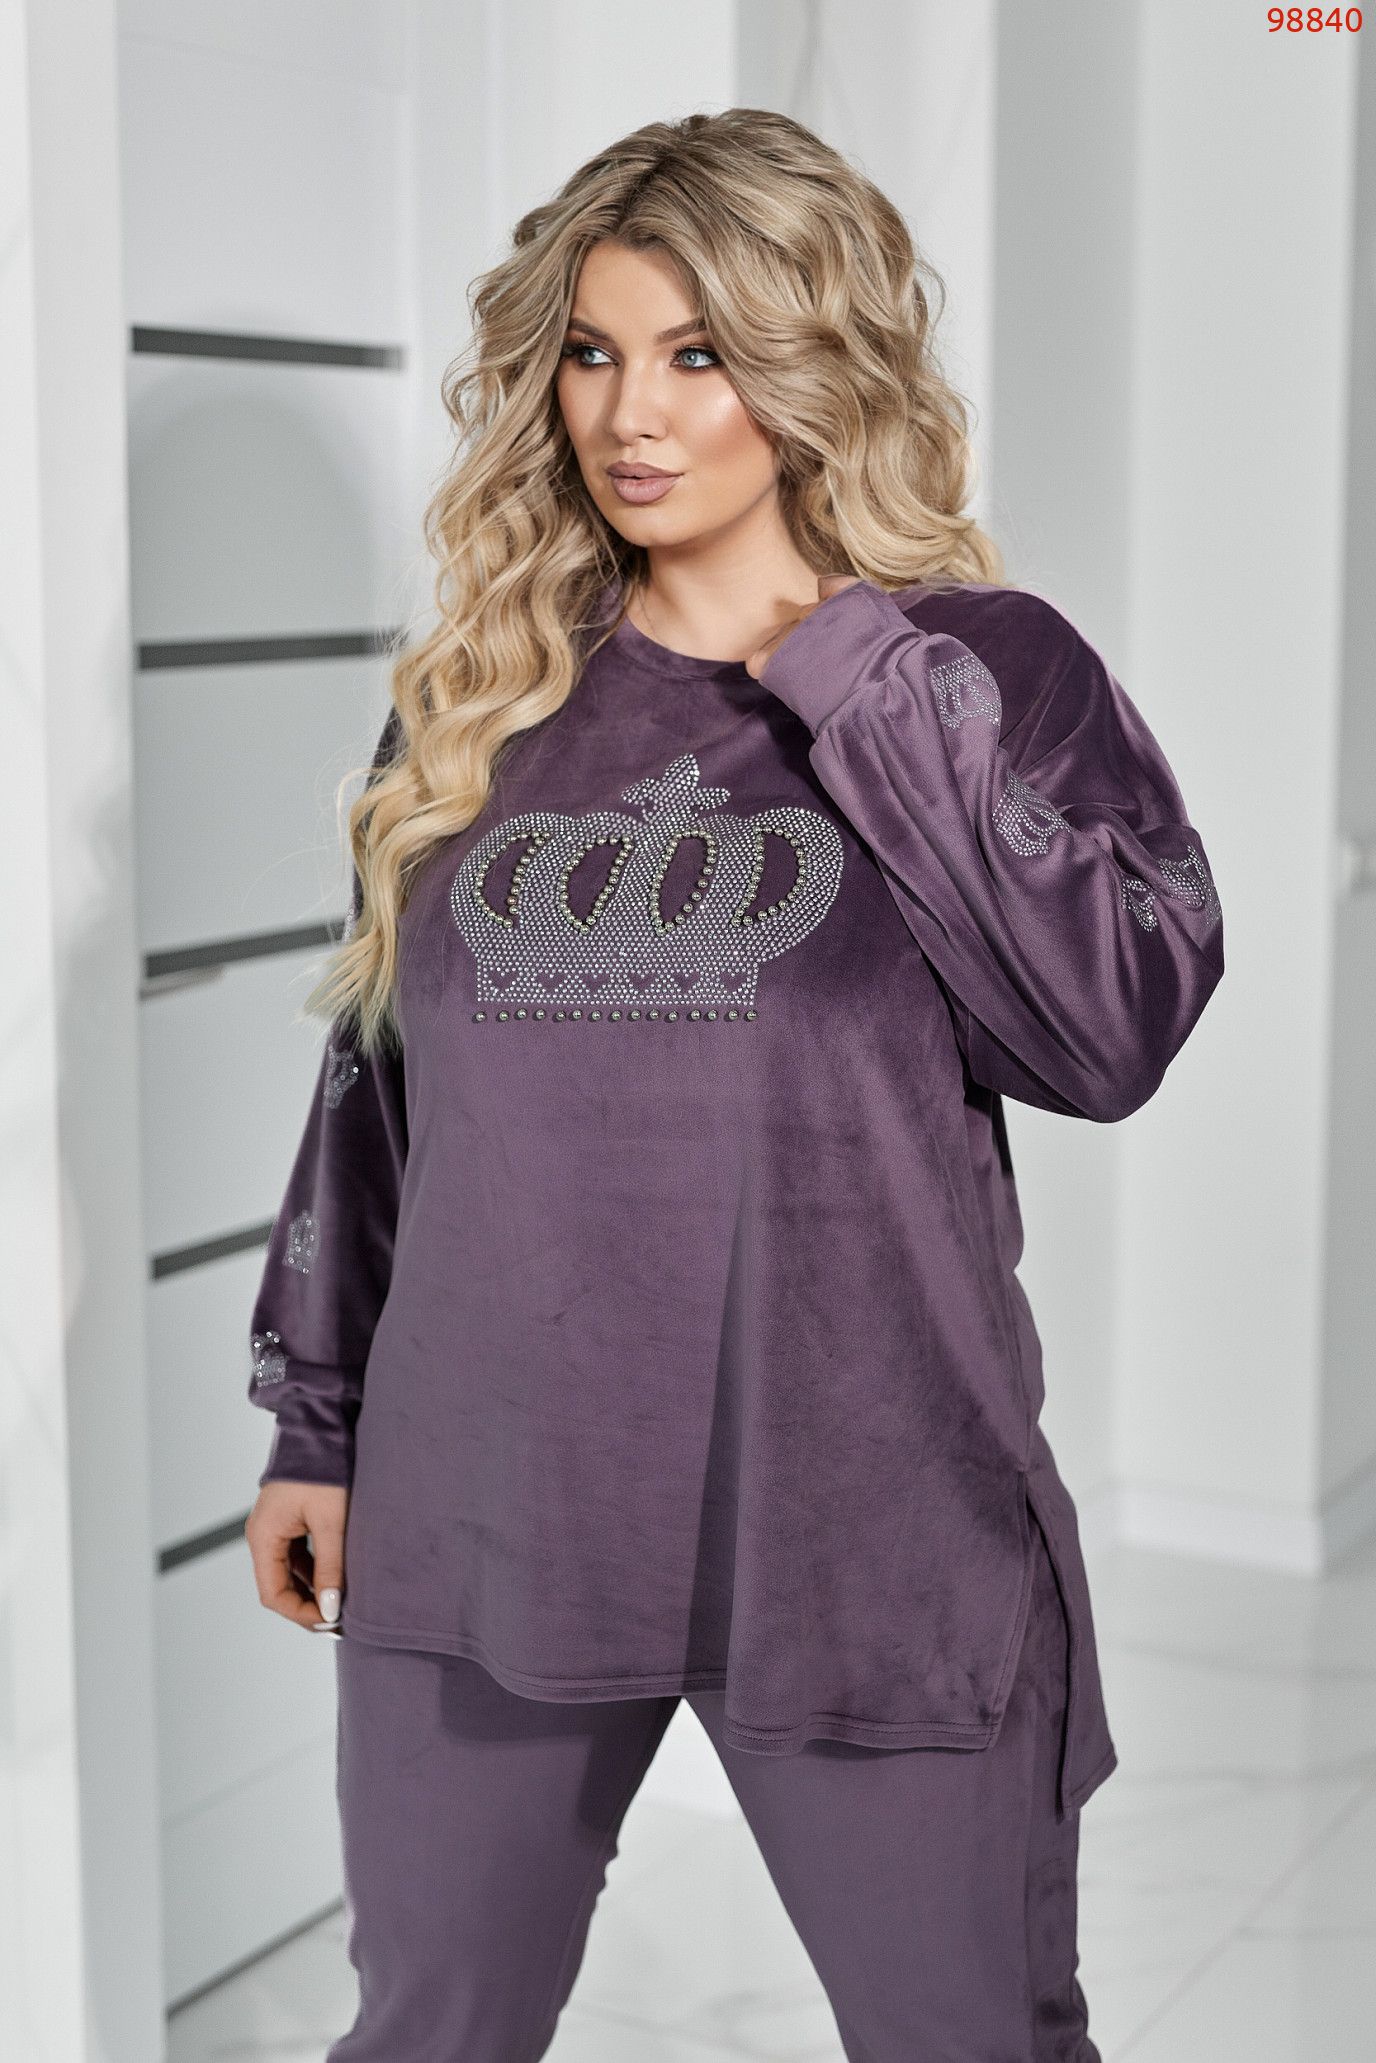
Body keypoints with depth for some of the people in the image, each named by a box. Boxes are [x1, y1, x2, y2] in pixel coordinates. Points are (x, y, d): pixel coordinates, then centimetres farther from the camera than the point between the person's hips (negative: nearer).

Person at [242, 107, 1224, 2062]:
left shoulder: (983, 665, -3)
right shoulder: (472, 697, 7)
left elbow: (1111, 1035, -16)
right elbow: (374, 1078, 13)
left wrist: (852, 680, -15)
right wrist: (315, 1424, 15)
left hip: (871, 1533, -3)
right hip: (484, 1515, 3)